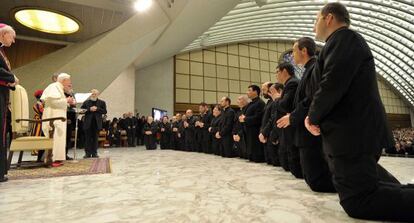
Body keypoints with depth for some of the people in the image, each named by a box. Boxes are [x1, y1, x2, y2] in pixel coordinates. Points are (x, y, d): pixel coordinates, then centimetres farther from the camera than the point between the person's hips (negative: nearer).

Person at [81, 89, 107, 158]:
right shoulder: (86, 102, 11)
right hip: (88, 123, 0)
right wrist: (89, 109, -10)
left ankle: (94, 153, 9)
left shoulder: (102, 102, 10)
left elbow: (104, 111, 2)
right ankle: (88, 153, 8)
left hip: (97, 123, 0)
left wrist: (97, 109, -10)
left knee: (95, 138, 4)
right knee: (88, 138, 2)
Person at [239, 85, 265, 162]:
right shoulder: (250, 104, 18)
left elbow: (257, 118, -22)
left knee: (257, 158, -3)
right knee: (250, 152, 16)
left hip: (256, 133, -10)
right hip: (249, 132, 10)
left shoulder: (260, 103, -12)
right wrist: (242, 118, -1)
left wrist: (245, 119, -12)